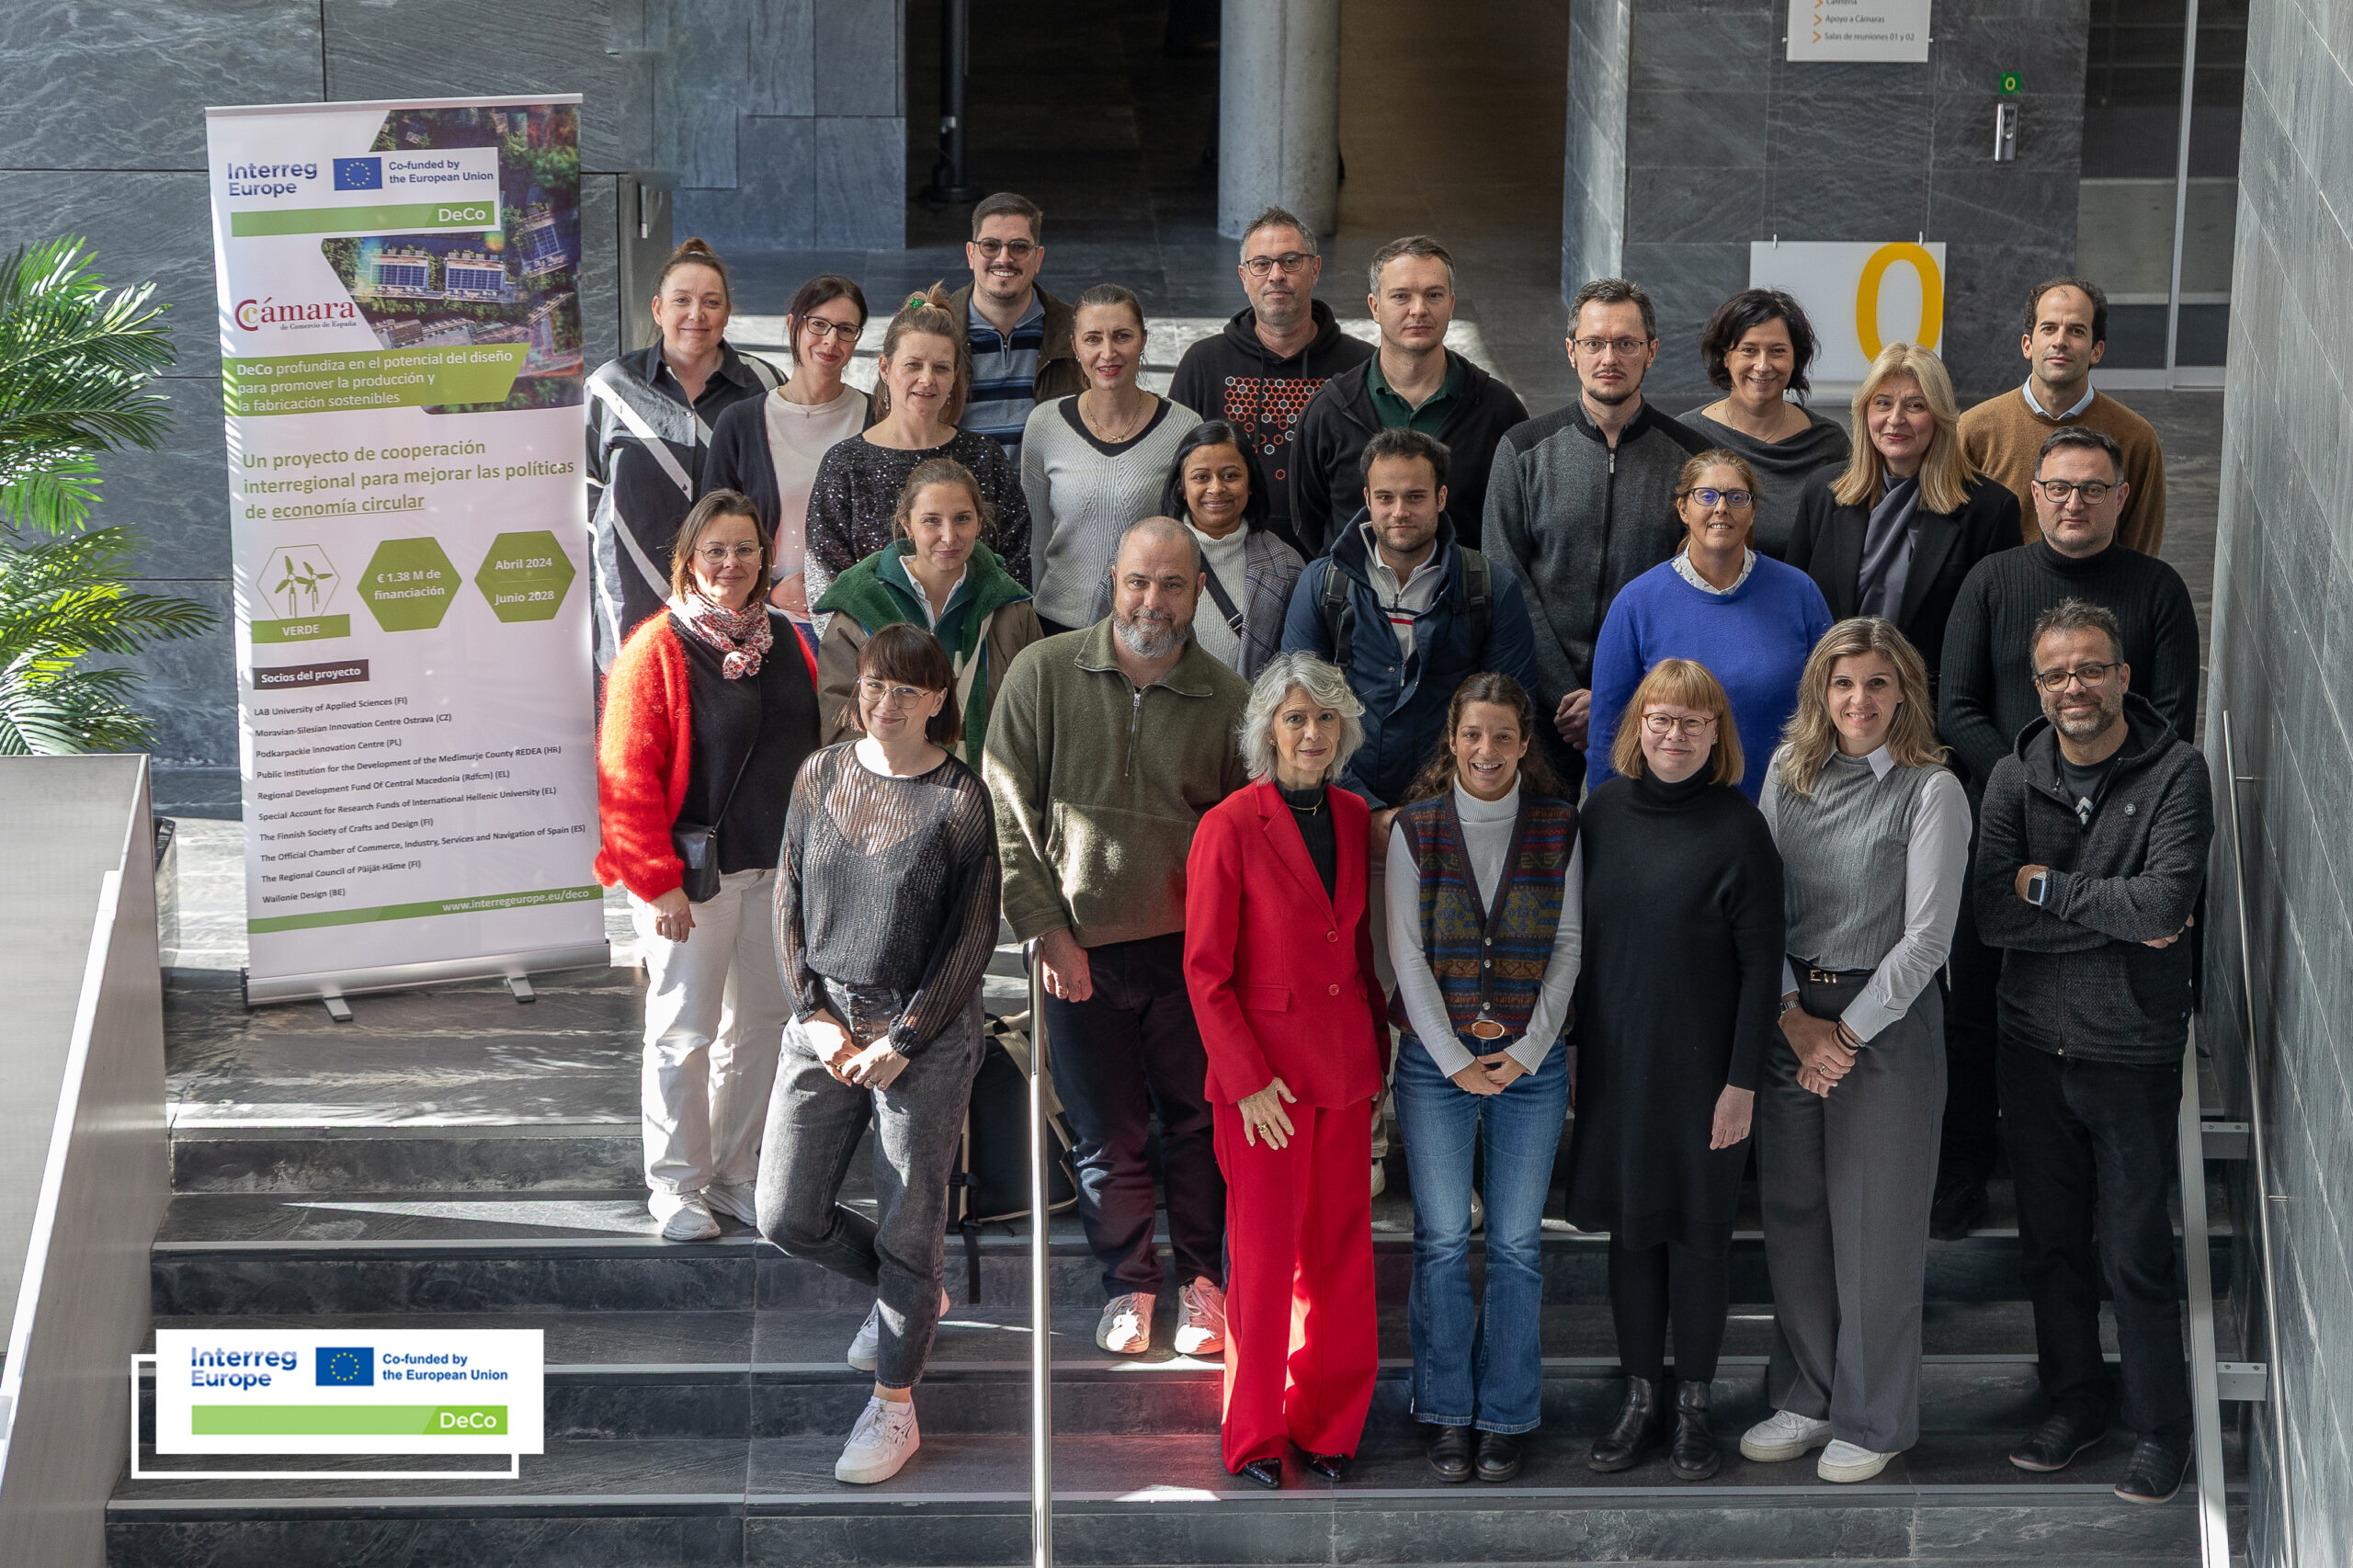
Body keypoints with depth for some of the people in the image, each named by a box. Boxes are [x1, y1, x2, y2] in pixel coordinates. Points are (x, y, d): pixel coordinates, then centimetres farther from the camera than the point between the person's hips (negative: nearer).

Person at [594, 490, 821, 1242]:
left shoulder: (785, 642, 8)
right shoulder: (656, 650, -9)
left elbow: (815, 750, 16)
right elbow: (628, 777, -12)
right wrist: (657, 880, -15)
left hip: (776, 869, 6)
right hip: (693, 872, -6)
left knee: (762, 1022, 11)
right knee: (684, 1031, 0)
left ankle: (736, 1173, 23)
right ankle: (676, 1186, 11)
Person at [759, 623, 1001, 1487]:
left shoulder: (960, 799, -9)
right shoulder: (821, 776, 3)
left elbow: (972, 937, -8)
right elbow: (789, 904, 7)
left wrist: (900, 1042, -11)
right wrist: (815, 1013, -4)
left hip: (926, 1034, -4)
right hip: (825, 1022, 4)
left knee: (909, 1222, 1)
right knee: (786, 1215, 4)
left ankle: (894, 1405, 15)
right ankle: (914, 1297, 32)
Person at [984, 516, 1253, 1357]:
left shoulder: (1228, 698, -1)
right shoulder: (1044, 673, -3)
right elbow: (1006, 813, -1)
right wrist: (1044, 928, -6)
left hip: (1190, 947, 0)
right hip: (1080, 945, 0)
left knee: (1198, 1119, 6)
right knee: (1106, 1130, 7)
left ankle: (1203, 1282, 22)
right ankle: (1128, 1288, 22)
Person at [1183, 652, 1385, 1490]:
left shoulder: (1353, 819, 7)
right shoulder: (1229, 828, -9)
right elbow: (1206, 971, -8)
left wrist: (1378, 1052, 10)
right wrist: (1248, 1078, -12)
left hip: (1345, 1069, 5)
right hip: (1266, 1071, -5)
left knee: (1341, 1249, 8)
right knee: (1265, 1252, 1)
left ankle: (1327, 1422, 20)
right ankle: (1254, 1434, 14)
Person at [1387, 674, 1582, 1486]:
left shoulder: (1559, 828, 2)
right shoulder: (1415, 828, 0)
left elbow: (1568, 948, 3)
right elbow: (1408, 953, -2)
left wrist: (1528, 1050, -6)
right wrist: (1455, 1058, -7)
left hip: (1530, 1060, 0)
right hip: (1435, 1058, 0)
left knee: (1517, 1243, 2)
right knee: (1442, 1240, 2)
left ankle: (1506, 1416, 12)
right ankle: (1447, 1413, 13)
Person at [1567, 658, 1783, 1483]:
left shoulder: (1739, 827, -10)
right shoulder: (1605, 808, 3)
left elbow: (1761, 964, -10)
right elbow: (1583, 934, 10)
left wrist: (1743, 1082, -12)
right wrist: (1570, 1044, 8)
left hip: (1700, 1065, -4)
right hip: (1615, 1059, 4)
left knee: (1696, 1229, 4)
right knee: (1629, 1226, 10)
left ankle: (1692, 1406, 16)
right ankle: (1640, 1399, 20)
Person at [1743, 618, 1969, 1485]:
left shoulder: (1932, 792, -9)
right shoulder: (1787, 772, 5)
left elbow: (1926, 937, -11)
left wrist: (1848, 1032, -11)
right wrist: (1793, 1016, -6)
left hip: (1887, 1016, -5)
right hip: (1791, 1013, 5)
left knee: (1875, 1220, 1)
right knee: (1791, 1211, 10)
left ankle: (1874, 1420, 14)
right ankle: (1807, 1397, 24)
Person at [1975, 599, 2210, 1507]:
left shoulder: (2174, 773, -10)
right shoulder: (2014, 778, 1)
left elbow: (2168, 900, -23)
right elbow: (1992, 913, -9)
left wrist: (2047, 886, -14)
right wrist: (2119, 917, -16)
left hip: (2132, 1049, -4)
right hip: (2035, 1044, 4)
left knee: (2134, 1254, 1)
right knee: (2050, 1242, 15)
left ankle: (2161, 1430, 16)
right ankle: (2075, 1405, 32)